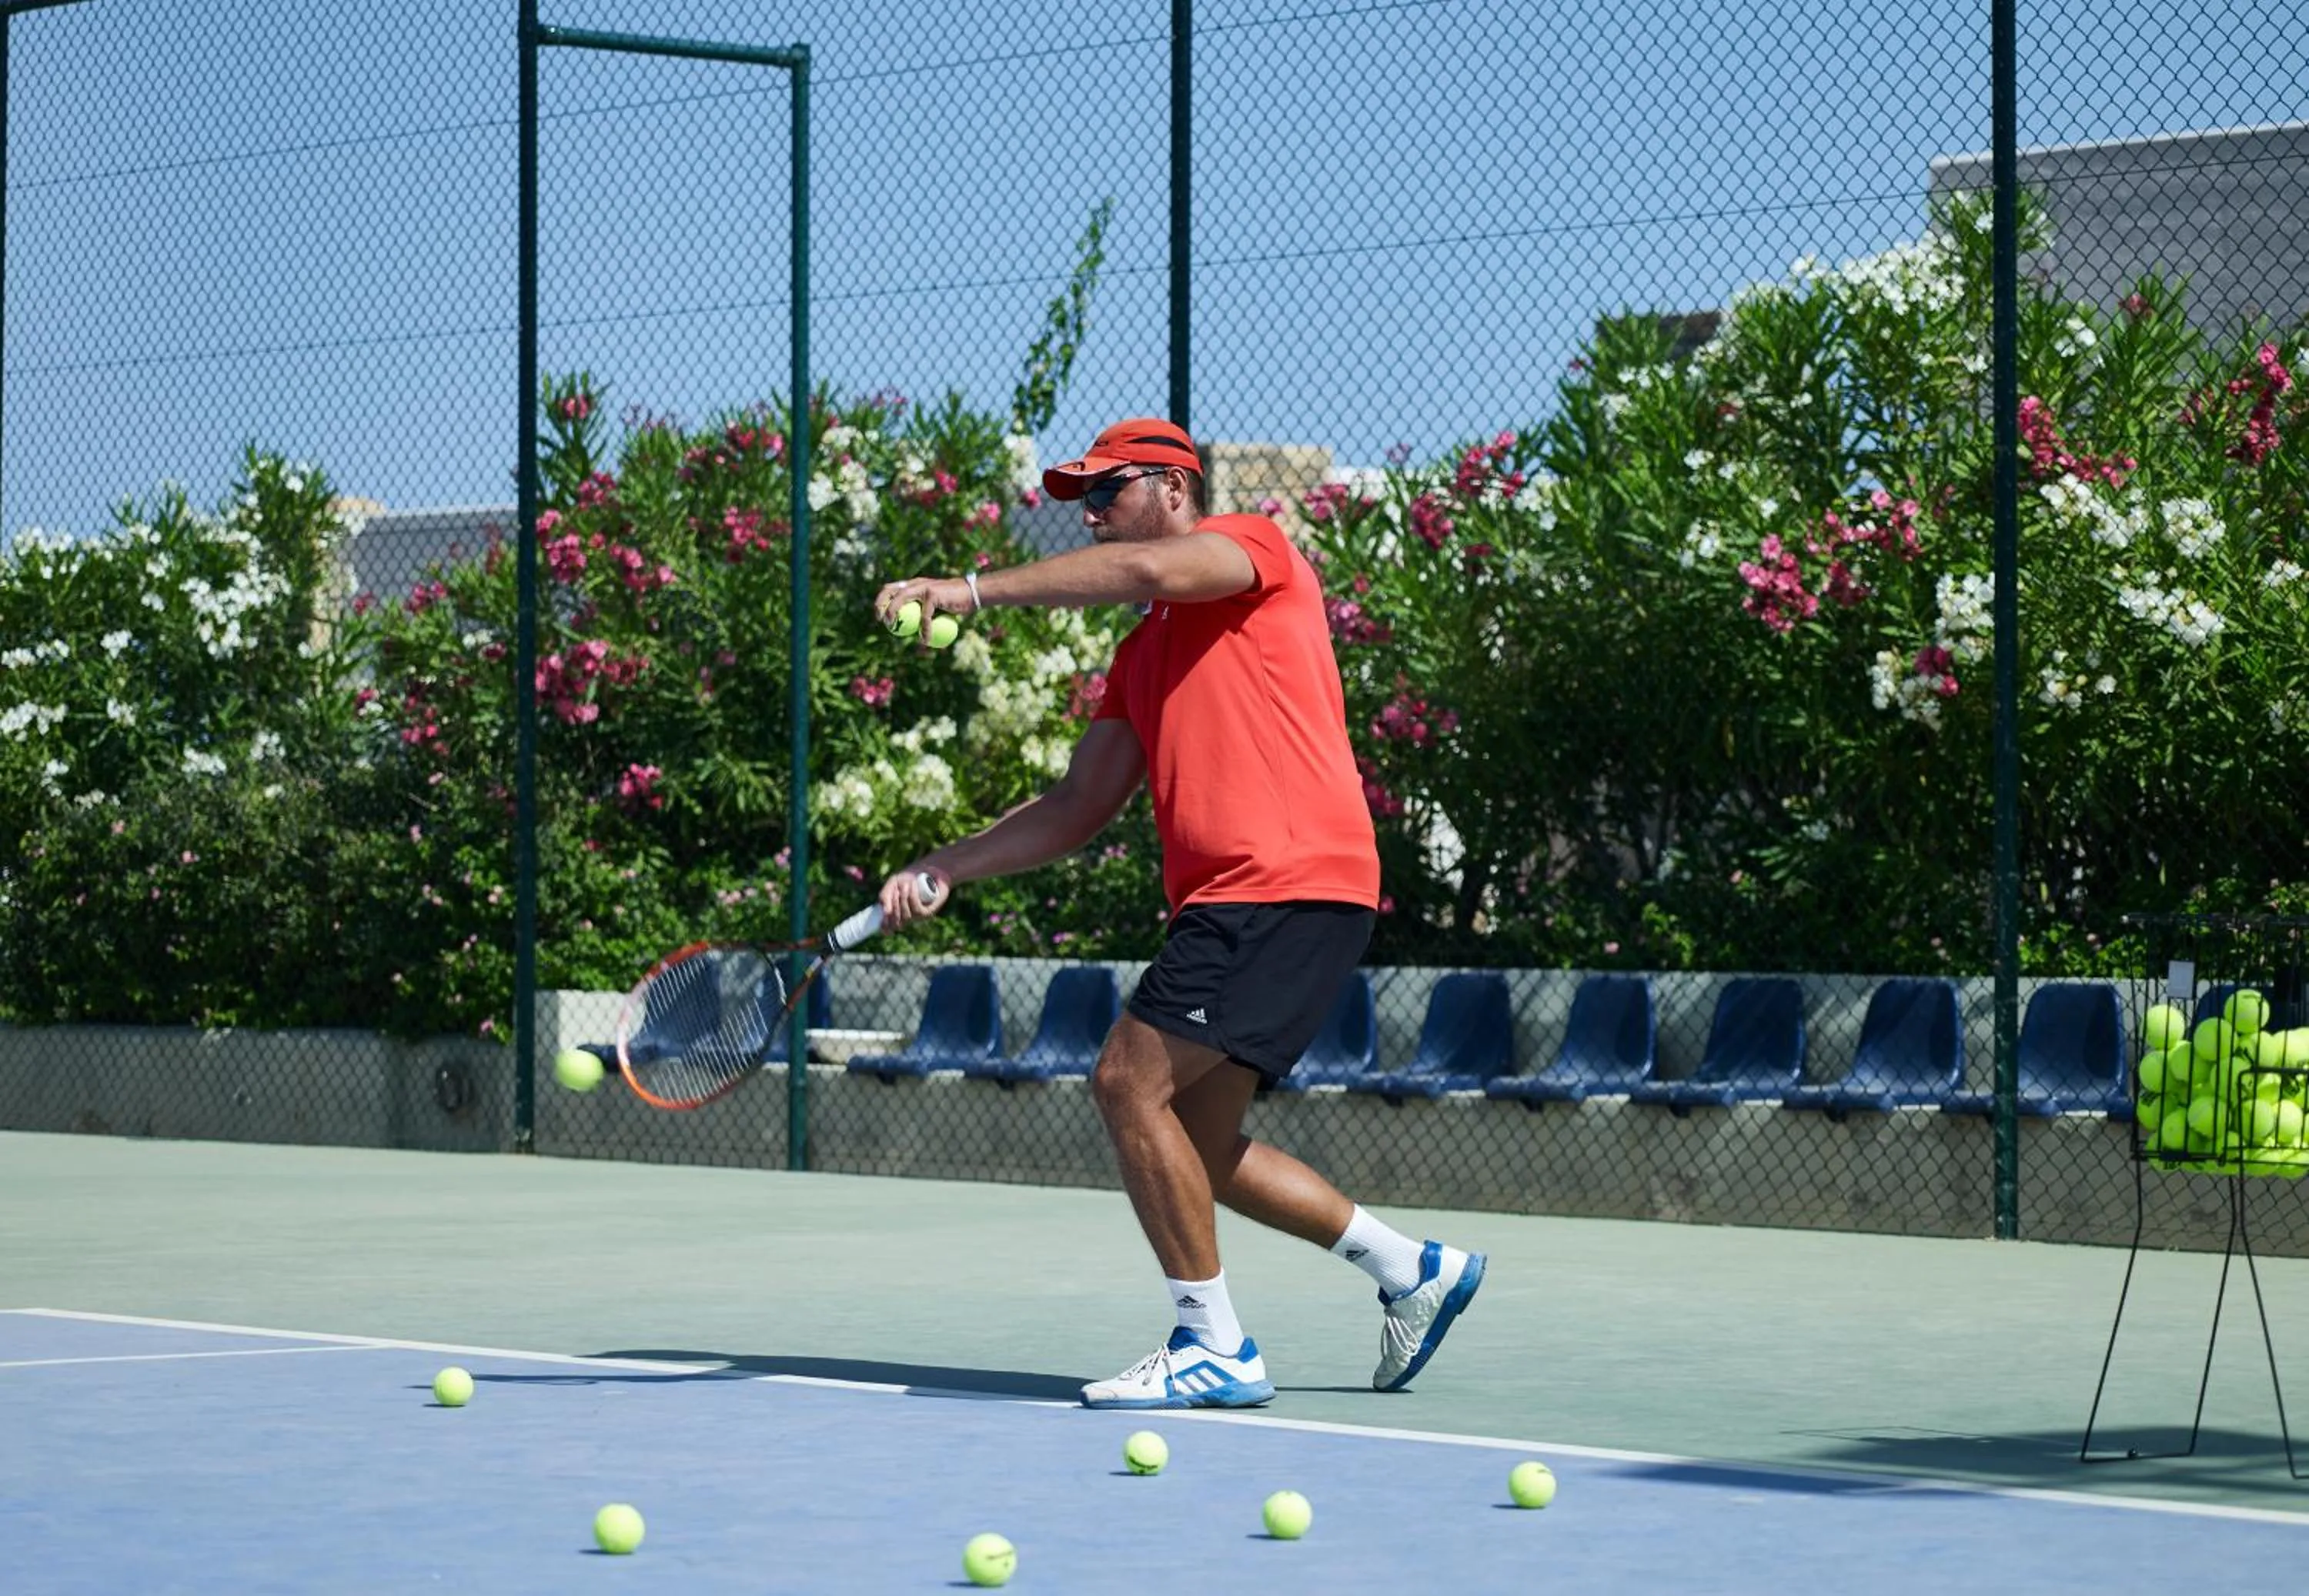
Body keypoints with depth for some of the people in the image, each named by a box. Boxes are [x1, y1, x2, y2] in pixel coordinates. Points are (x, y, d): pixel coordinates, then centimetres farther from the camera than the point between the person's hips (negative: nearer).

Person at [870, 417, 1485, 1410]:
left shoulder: (1255, 547, 1)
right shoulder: (1142, 658, 24)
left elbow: (1144, 570, -21)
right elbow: (1078, 809, 21)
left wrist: (973, 590, -24)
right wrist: (943, 872, 10)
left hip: (1292, 884, -9)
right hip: (1228, 904, 9)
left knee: (1131, 1083, -15)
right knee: (1198, 1151, 11)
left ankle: (1215, 1348, -7)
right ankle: (1413, 1269, 24)